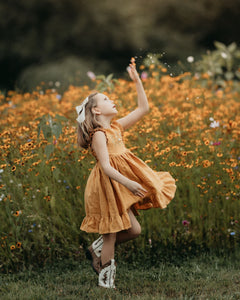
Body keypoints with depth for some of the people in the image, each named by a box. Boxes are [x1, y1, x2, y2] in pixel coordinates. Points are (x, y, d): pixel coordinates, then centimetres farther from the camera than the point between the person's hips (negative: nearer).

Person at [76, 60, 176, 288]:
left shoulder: (117, 127, 10)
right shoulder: (99, 135, -15)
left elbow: (143, 109, 13)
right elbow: (106, 166, -25)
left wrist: (137, 81, 9)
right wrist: (127, 182, -35)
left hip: (120, 187, 8)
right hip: (109, 186, -8)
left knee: (134, 231, 8)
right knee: (112, 234, -2)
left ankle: (98, 249, 25)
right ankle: (105, 278, 11)